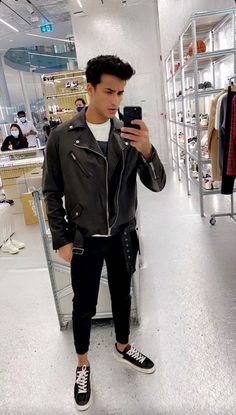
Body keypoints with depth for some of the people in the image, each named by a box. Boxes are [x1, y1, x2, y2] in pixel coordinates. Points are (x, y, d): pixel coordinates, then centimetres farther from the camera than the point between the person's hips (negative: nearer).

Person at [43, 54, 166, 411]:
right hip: (84, 240, -2)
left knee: (122, 296, 22)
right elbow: (52, 192, -3)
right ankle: (83, 364, 41)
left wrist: (147, 152, -26)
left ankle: (122, 348, 49)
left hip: (122, 237, 3)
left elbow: (156, 185, -7)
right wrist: (61, 239, -5)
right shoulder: (62, 137, -10)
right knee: (84, 305, 14)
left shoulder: (130, 135, -4)